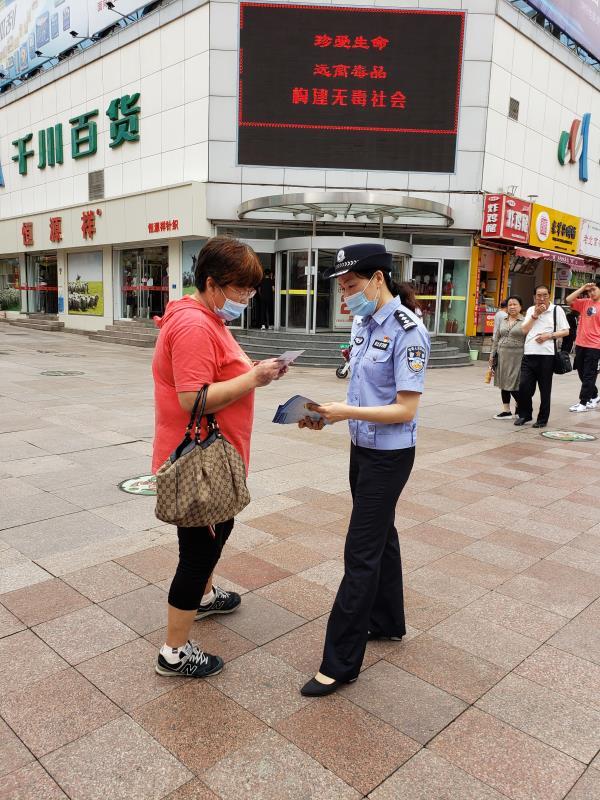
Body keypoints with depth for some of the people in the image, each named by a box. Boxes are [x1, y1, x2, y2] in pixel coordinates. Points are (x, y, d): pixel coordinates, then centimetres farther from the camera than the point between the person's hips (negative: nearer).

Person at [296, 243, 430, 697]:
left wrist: (346, 413, -24)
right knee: (380, 537, 21)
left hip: (389, 456, -9)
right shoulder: (364, 325, 6)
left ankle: (341, 664, 9)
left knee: (361, 553, -3)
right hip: (363, 448, 9)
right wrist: (328, 416, -2)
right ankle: (388, 623, 41)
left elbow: (404, 409, -21)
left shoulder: (408, 331, -19)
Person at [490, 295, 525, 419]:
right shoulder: (502, 321, 13)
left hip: (516, 357, -6)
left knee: (514, 385, -7)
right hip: (502, 356, 6)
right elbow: (496, 339, 17)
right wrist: (492, 354, 12)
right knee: (504, 383, 9)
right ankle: (506, 410, 18)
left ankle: (520, 406, 16)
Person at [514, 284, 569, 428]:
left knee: (545, 389, 3)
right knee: (524, 386, -1)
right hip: (529, 353, 3)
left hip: (547, 355, -3)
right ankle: (525, 414, 17)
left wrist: (549, 335, -11)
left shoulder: (557, 310, 4)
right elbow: (524, 330, 5)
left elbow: (565, 331, 2)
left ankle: (542, 419, 14)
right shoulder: (530, 310, 16)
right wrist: (535, 315, -3)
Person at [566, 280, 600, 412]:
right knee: (582, 374, 15)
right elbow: (568, 300, -2)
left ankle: (583, 403, 7)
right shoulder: (584, 303, 7)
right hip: (580, 344, 6)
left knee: (589, 375, 0)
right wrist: (582, 288, -4)